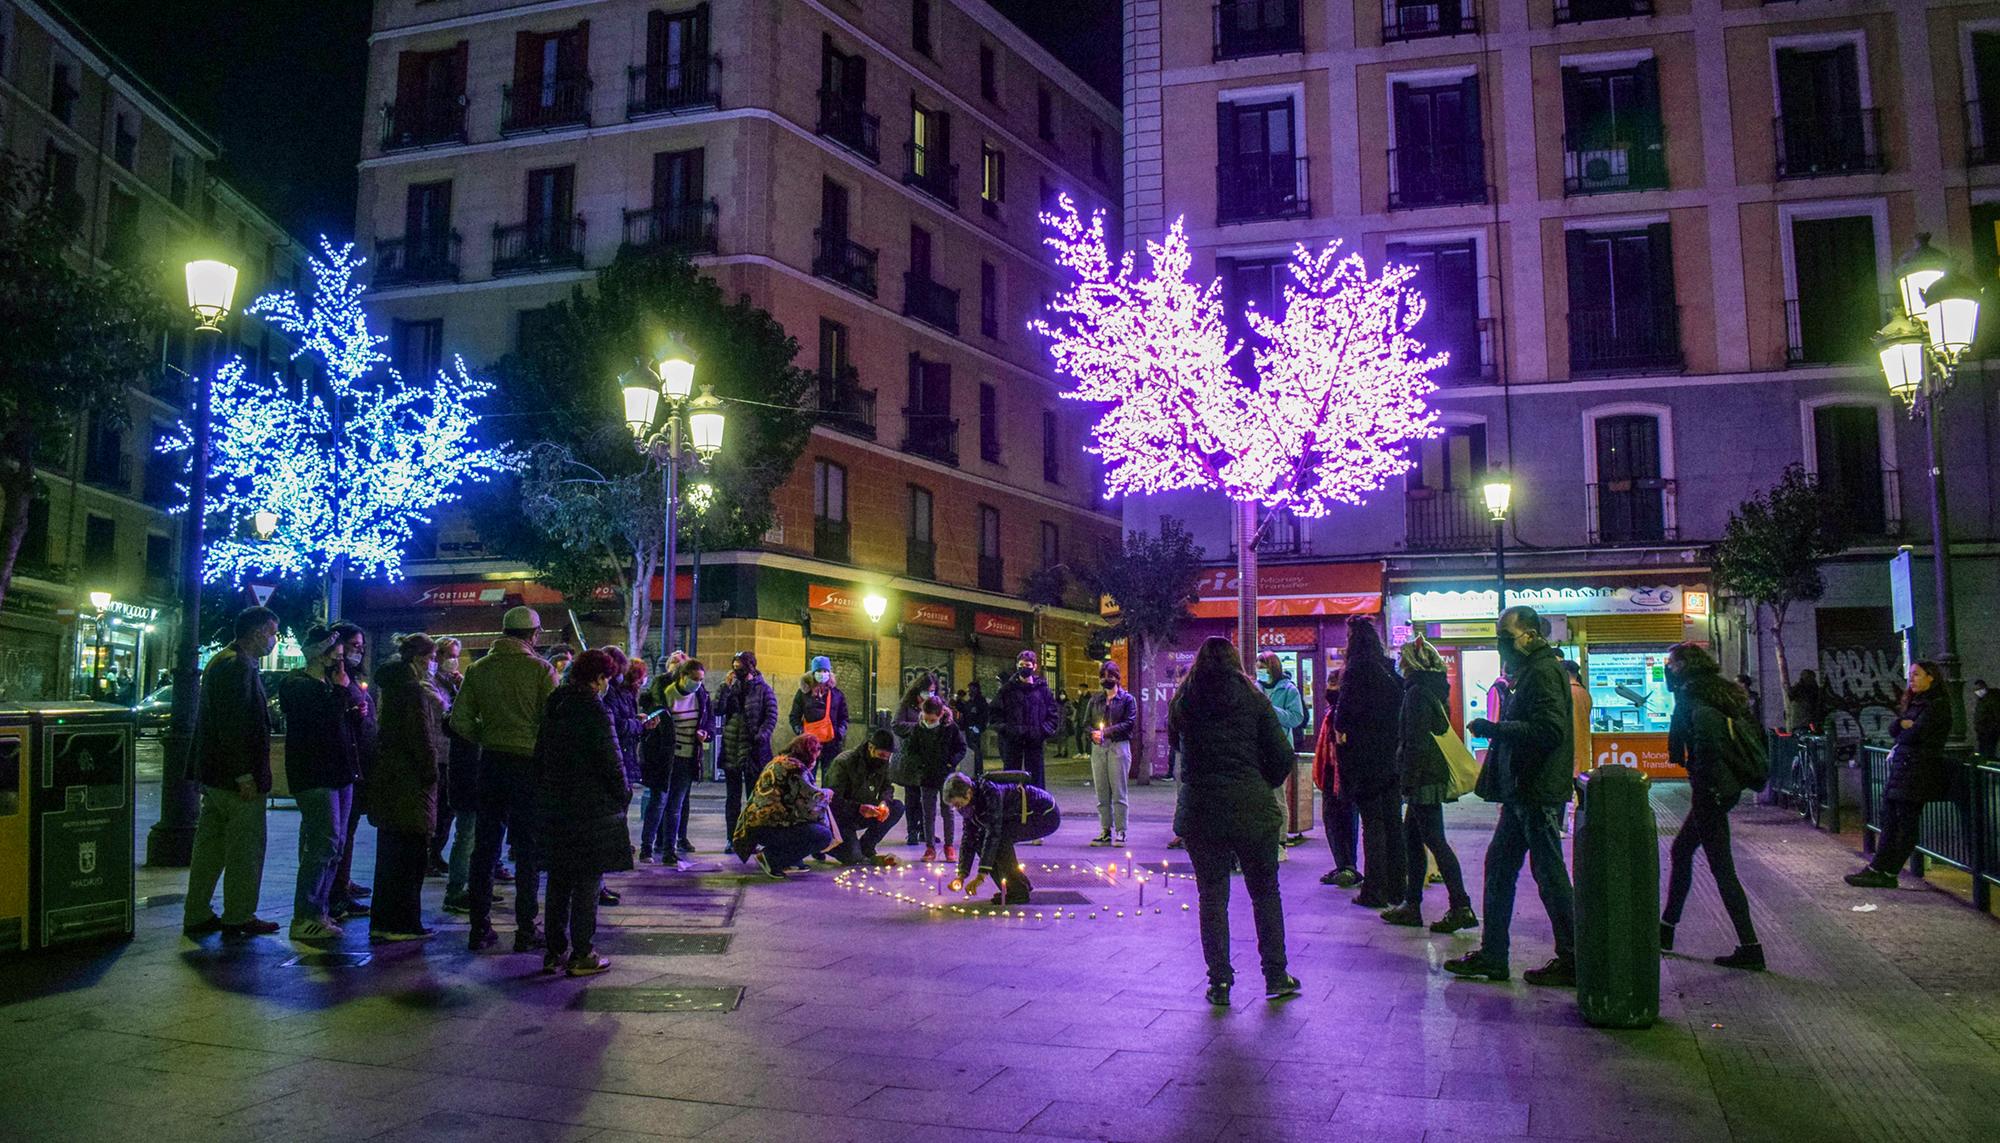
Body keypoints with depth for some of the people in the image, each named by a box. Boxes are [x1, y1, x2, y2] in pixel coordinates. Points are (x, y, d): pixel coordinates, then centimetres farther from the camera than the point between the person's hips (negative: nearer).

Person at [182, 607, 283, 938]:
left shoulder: (219, 663, 17)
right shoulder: (240, 666, -17)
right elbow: (235, 725, -23)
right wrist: (246, 775, -22)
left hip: (214, 775, 10)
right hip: (237, 777, -10)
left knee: (209, 847, 15)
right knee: (246, 849, -1)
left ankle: (197, 915, 21)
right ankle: (238, 917, 5)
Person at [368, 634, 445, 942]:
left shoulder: (392, 686, 14)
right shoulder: (415, 690, -15)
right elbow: (422, 737, -18)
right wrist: (431, 771, -10)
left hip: (388, 777, 10)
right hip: (410, 781, -10)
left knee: (389, 853, 15)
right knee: (409, 855, -2)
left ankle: (383, 922, 22)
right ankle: (403, 924, 4)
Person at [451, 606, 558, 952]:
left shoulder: (478, 669, 4)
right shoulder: (541, 669, -8)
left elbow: (460, 720, 1)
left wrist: (487, 739, 14)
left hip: (491, 763, 4)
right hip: (529, 764, -4)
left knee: (485, 846, 11)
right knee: (528, 849, 4)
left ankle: (480, 928, 15)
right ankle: (526, 930, 6)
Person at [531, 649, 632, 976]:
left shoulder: (553, 706, 8)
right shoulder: (595, 710, -15)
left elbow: (539, 756, 13)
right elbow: (611, 761, -15)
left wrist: (546, 793, 19)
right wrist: (623, 795, -1)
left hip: (553, 806, 7)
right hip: (590, 809, -7)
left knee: (558, 881, 13)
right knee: (588, 883, 1)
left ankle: (554, 952, 19)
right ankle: (582, 955, 4)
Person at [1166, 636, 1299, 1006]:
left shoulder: (1182, 700, 3)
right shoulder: (1253, 698, 0)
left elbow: (1174, 744, 12)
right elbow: (1282, 755, -3)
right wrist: (1263, 787, 12)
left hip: (1199, 809, 1)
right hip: (1252, 809, 0)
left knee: (1212, 897, 8)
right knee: (1265, 892, 13)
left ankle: (1219, 983, 10)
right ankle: (1276, 977, 18)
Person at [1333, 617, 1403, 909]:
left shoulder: (1357, 669, -12)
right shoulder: (1389, 668, 8)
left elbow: (1347, 708, -17)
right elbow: (1400, 705, 9)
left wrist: (1340, 729, 0)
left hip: (1365, 756, -6)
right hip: (1392, 756, 7)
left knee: (1372, 823, -3)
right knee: (1393, 821, 11)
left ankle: (1375, 890, 1)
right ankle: (1396, 887, 18)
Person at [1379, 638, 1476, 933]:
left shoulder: (1418, 692, -14)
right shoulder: (1435, 688, 15)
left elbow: (1416, 741, -20)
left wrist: (1408, 781, -18)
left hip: (1424, 778, -10)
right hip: (1435, 774, 10)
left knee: (1434, 841, -6)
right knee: (1411, 837, 14)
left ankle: (1460, 908, -4)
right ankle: (1411, 905, 19)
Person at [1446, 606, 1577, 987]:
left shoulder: (1543, 672, -15)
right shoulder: (1529, 673, 18)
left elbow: (1549, 730, -26)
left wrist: (1494, 729, -22)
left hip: (1539, 794, -10)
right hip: (1522, 791, 11)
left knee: (1549, 874, -1)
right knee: (1499, 866, 12)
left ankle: (1571, 961, 10)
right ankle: (1492, 956, 18)